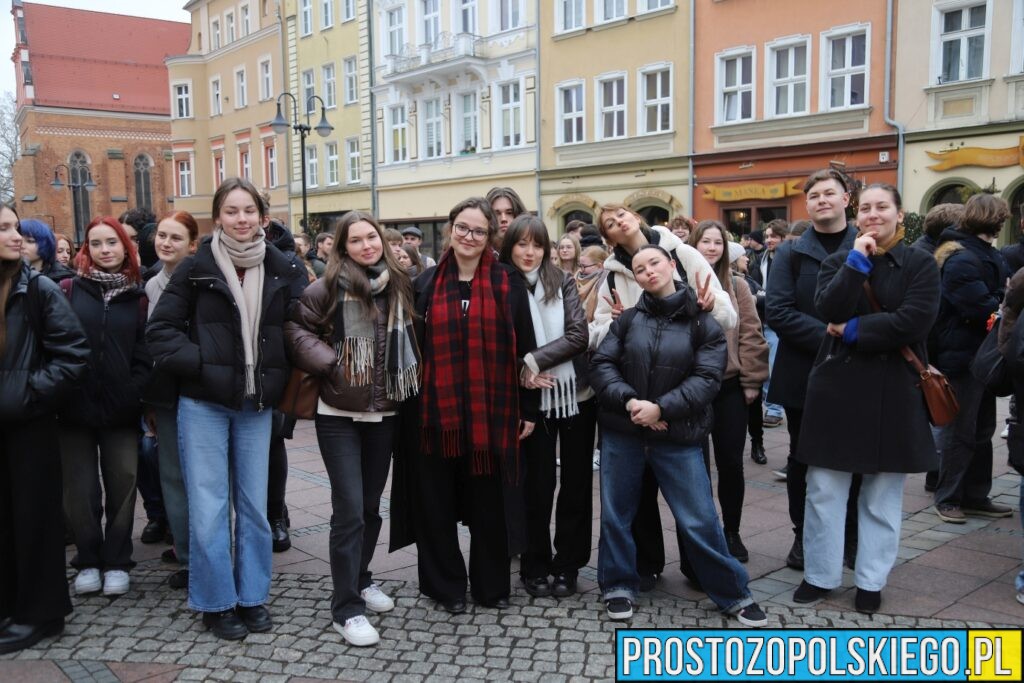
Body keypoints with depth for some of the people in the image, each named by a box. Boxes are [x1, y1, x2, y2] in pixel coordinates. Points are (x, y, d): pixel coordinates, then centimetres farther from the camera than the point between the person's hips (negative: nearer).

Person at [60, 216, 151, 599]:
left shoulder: (137, 297, 7)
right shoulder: (69, 290, 3)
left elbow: (144, 353, 4)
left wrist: (133, 392, -8)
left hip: (121, 409, 1)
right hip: (76, 407, 0)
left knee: (121, 486, 5)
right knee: (79, 489, 4)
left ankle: (116, 562, 19)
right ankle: (88, 561, 21)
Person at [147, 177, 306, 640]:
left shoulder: (283, 270, 1)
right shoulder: (197, 268, -4)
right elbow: (161, 330, -4)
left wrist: (282, 380, -4)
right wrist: (200, 363, -14)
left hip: (256, 404, 2)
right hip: (204, 403, -2)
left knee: (253, 504, 10)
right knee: (208, 507, 2)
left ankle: (251, 595, 24)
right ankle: (216, 601, 17)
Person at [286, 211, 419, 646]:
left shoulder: (399, 285, 5)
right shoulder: (328, 287, -10)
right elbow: (296, 328, -9)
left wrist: (409, 379, 9)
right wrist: (330, 362, -18)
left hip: (385, 412, 5)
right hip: (339, 414, -5)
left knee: (372, 505, 16)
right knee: (350, 509, -6)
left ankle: (360, 580, 36)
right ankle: (346, 608, 4)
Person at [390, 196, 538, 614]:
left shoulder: (509, 284, 2)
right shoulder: (426, 283, 6)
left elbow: (525, 349, 2)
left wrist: (528, 409, -1)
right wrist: (409, 404, 3)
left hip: (490, 413, -1)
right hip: (436, 413, 1)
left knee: (490, 502, 8)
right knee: (436, 503, 8)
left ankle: (492, 585, 24)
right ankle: (444, 585, 24)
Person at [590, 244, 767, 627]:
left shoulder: (702, 323, -2)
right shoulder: (628, 319, 4)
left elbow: (707, 378, -11)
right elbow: (601, 364, -2)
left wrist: (660, 408, -20)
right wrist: (629, 401, -18)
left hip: (678, 436, -2)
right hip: (622, 433, 3)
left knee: (699, 519, 1)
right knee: (616, 512, 11)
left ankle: (733, 594, 17)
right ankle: (619, 586, 29)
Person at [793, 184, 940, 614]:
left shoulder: (920, 264, 1)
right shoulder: (839, 261, 7)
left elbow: (914, 321, -15)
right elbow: (829, 309, -14)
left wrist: (853, 330, -12)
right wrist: (858, 258, -13)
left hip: (893, 390, -1)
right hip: (837, 385, 1)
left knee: (882, 494, 8)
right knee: (824, 488, 5)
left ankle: (871, 581, 21)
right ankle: (820, 574, 19)